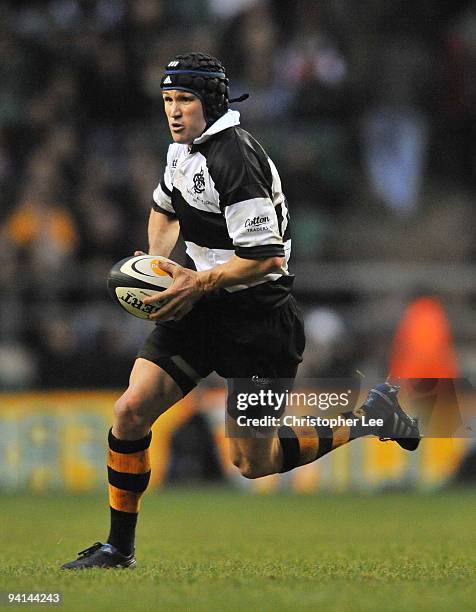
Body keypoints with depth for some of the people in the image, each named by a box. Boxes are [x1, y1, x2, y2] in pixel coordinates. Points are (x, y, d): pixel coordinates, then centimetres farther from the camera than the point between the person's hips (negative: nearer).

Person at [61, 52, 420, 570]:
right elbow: (165, 208, 29)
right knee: (131, 411, -6)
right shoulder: (184, 148, 7)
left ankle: (373, 415, 18)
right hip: (202, 308, 8)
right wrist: (157, 266, 13)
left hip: (257, 318, -8)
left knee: (252, 462, 0)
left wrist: (199, 284, -21)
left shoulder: (235, 158, -22)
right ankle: (118, 549, 6)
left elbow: (266, 256, -26)